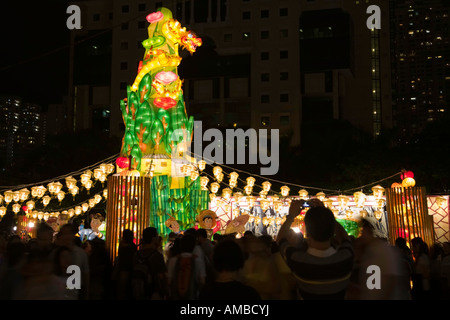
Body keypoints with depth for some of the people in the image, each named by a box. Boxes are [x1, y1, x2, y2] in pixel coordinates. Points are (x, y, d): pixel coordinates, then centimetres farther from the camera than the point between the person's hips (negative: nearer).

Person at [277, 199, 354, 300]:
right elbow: (343, 235, -5)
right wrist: (325, 214, -8)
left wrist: (290, 216, -4)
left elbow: (281, 239, -11)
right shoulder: (346, 257, -30)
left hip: (307, 296, -2)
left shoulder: (297, 260, -35)